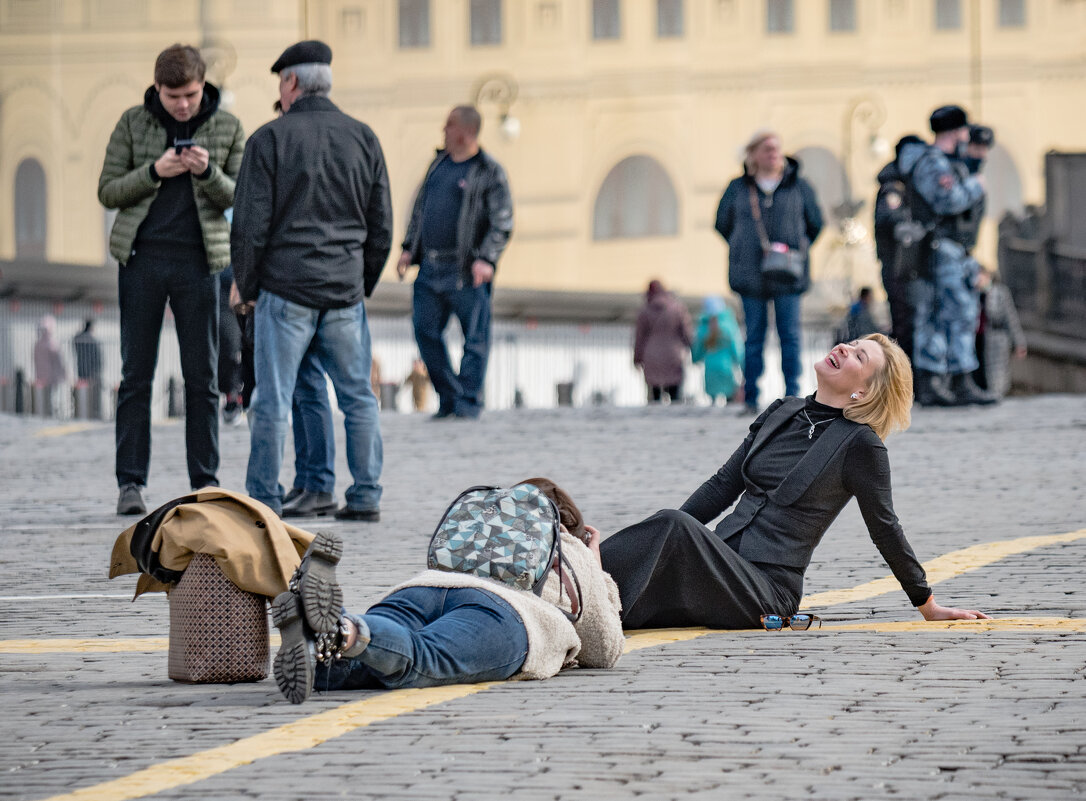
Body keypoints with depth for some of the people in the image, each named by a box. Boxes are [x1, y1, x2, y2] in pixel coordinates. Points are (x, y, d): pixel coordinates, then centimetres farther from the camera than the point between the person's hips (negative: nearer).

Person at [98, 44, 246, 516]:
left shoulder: (227, 128, 4)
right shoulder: (133, 124, 4)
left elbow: (239, 197, 4)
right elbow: (107, 192, 3)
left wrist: (208, 172, -16)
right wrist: (154, 172, -13)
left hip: (198, 262, 0)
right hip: (142, 259, 0)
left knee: (202, 378, 2)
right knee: (136, 376, 0)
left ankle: (205, 482, 7)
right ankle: (131, 484, 3)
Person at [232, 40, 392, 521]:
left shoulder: (270, 139, -5)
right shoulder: (363, 139, 7)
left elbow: (250, 225, -7)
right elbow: (381, 226, 10)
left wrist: (247, 287, 6)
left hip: (286, 288, -3)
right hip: (345, 292, 4)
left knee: (272, 400, 1)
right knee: (358, 396, 10)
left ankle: (264, 498, 3)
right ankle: (365, 496, 8)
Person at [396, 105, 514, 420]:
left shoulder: (489, 172, -4)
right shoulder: (439, 162, 15)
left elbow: (502, 223, -8)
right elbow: (420, 207, 22)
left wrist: (486, 259, -20)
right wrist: (409, 248, 14)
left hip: (466, 271, -7)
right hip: (430, 267, 7)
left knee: (474, 337, -2)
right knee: (426, 331, 4)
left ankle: (468, 401, 4)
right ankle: (448, 397, 13)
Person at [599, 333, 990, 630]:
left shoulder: (860, 445, -4)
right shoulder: (782, 414, 15)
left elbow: (884, 528, 5)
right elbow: (723, 485, 20)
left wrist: (928, 606, 12)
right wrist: (657, 539, 13)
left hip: (767, 590, -6)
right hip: (721, 562, 6)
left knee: (675, 526, -33)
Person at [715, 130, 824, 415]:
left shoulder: (799, 187, 5)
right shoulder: (738, 188, 5)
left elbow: (815, 223, 17)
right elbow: (723, 223, 18)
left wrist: (797, 249, 9)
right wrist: (744, 250, 12)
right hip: (751, 274, 0)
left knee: (790, 336, -2)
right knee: (754, 336, 2)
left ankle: (792, 396, 1)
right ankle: (750, 399, 5)